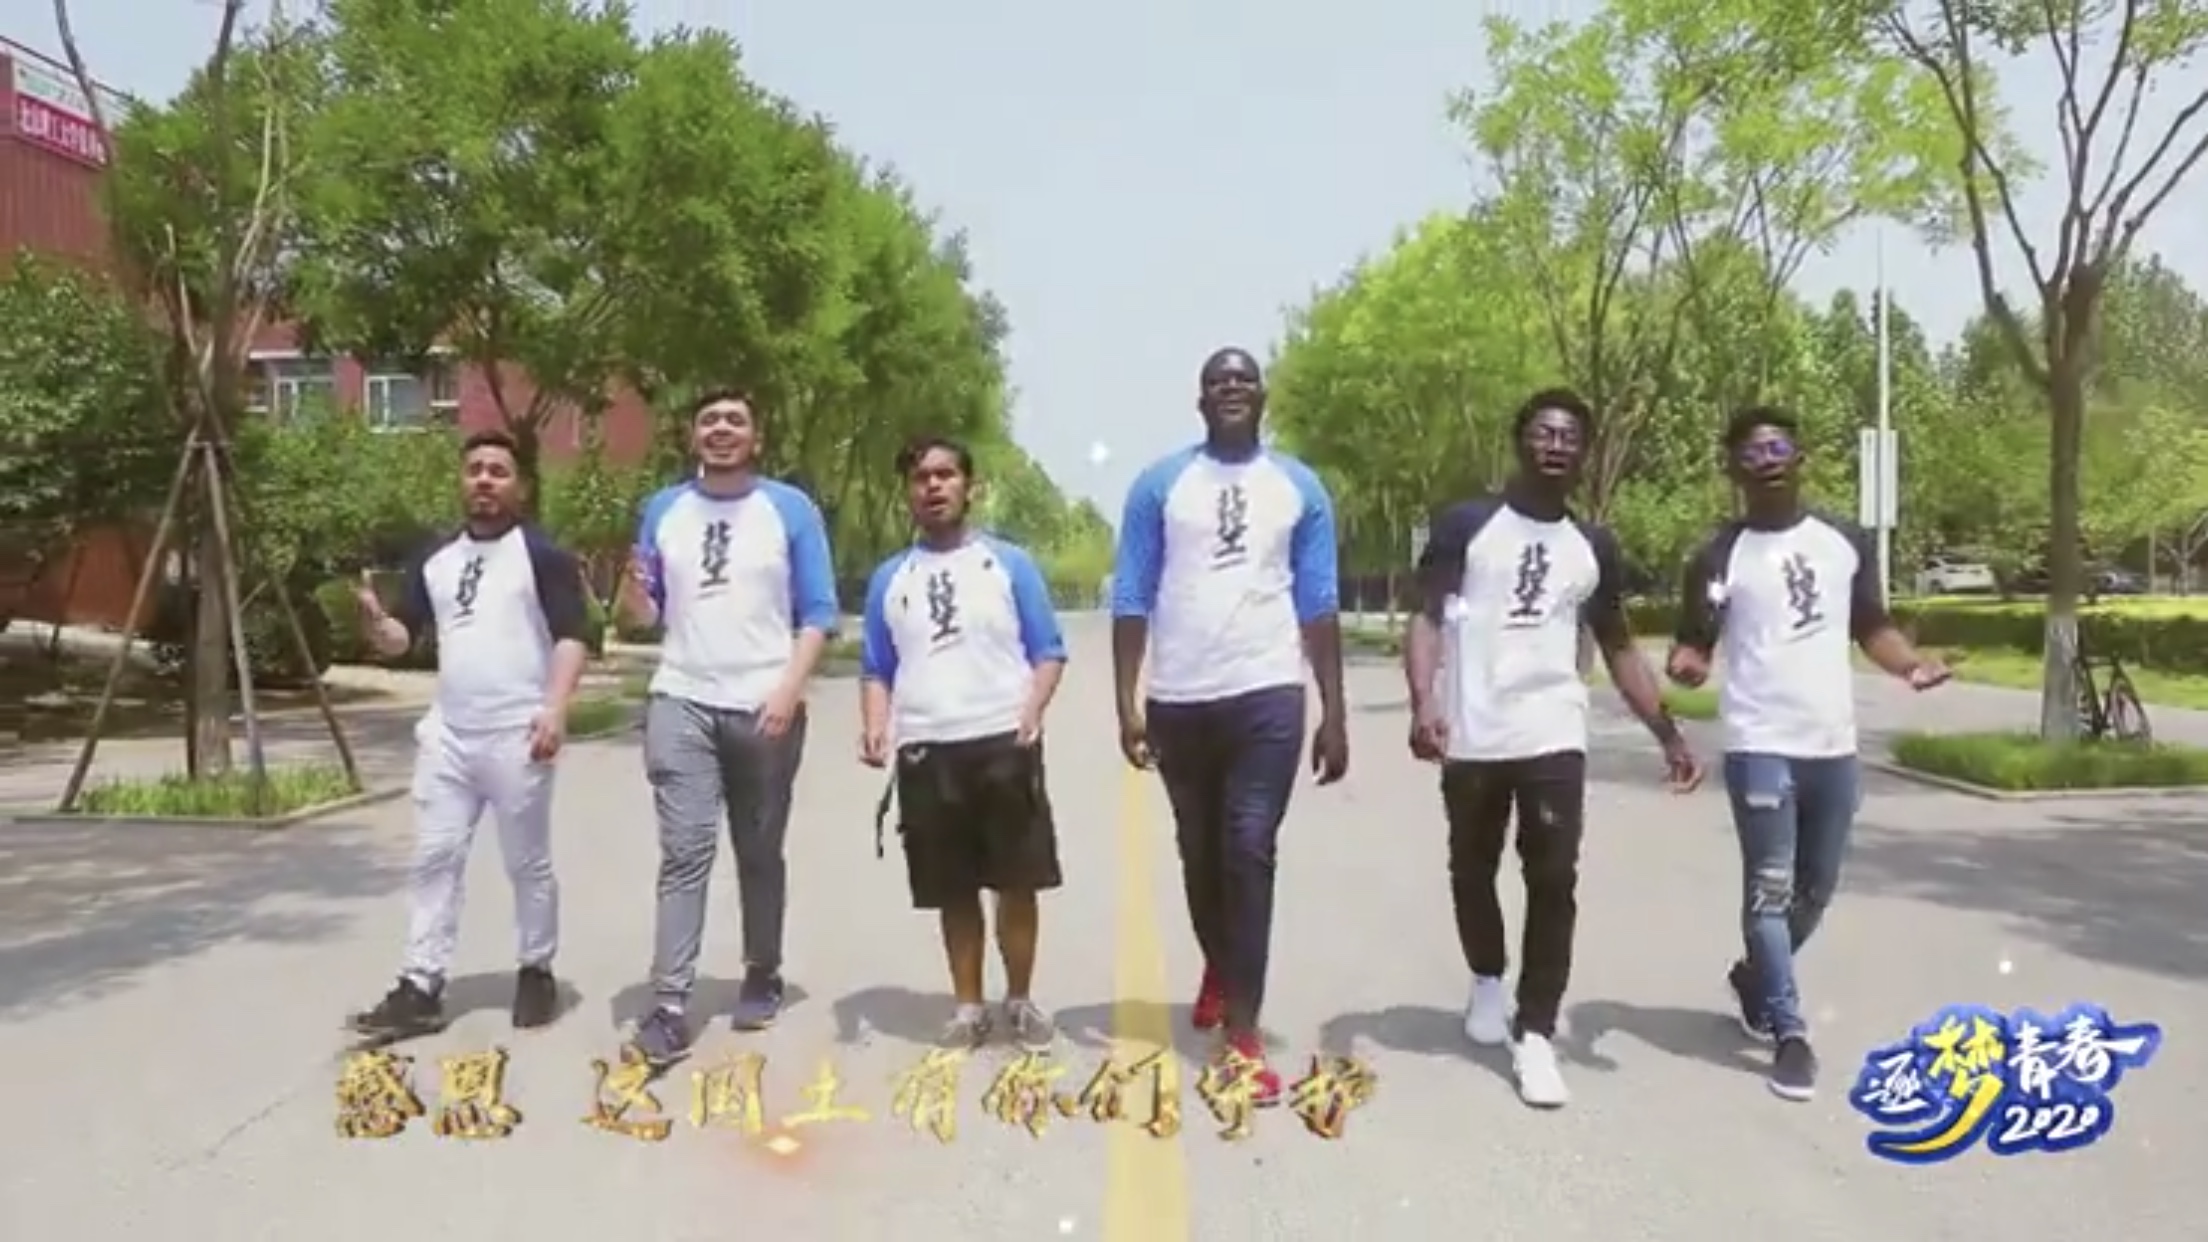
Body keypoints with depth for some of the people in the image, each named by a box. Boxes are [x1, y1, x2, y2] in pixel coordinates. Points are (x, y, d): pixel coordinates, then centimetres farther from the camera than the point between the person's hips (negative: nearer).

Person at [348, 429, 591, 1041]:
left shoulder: (542, 554, -3)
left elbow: (573, 635, -11)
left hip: (517, 736, -5)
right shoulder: (434, 560, 15)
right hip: (446, 735, 6)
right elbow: (401, 639, 13)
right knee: (433, 860, 4)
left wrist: (555, 705, -23)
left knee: (528, 863, 5)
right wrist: (375, 620, -10)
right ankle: (421, 989, 9)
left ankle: (537, 974, 20)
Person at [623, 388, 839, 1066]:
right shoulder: (663, 510, 10)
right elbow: (651, 615, 11)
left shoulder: (791, 509, 2)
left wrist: (789, 690, -13)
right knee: (684, 852, -7)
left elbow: (818, 611, -2)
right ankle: (669, 1003, -8)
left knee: (760, 853, 10)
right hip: (682, 703, 1)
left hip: (765, 708, -1)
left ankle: (762, 976, 25)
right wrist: (636, 593, -12)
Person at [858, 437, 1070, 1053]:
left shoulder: (1010, 562, 6)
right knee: (954, 891, 9)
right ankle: (969, 1007, 22)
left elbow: (1048, 650, 3)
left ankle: (1020, 1000, 21)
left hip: (1004, 744, -2)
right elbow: (876, 669, 14)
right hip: (925, 751, 2)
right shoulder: (889, 578, 13)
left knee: (1018, 882, 4)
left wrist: (1033, 709, -14)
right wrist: (875, 726, -5)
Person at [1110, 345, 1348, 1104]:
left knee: (1250, 854, -8)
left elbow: (1319, 606, 7)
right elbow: (1131, 601, 2)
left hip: (1267, 697, -1)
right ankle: (1220, 970, 42)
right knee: (1199, 853, 15)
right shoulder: (1160, 485, 3)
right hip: (1180, 700, 1)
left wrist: (1334, 714, 2)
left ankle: (1243, 1035, -3)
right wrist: (1126, 705, -5)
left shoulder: (1300, 488, 7)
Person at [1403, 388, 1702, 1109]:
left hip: (1555, 737, 2)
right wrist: (1423, 703, -22)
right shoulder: (1466, 525, 0)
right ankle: (1487, 980, 40)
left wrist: (1669, 734, 6)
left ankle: (1535, 1035, 3)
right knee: (1472, 871, 14)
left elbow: (1620, 649, 15)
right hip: (1473, 738, -1)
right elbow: (1426, 617, -6)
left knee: (1554, 881, -5)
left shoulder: (1594, 548, 11)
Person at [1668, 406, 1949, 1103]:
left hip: (1834, 747, 5)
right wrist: (1685, 663, -30)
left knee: (1816, 889, 16)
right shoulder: (1721, 556, -3)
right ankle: (1790, 1033, 6)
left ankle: (1754, 977, 39)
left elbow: (1872, 627, 14)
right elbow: (1694, 642, -6)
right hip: (1761, 747, -5)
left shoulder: (1846, 543, 9)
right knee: (1770, 889, -3)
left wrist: (1912, 665, -6)